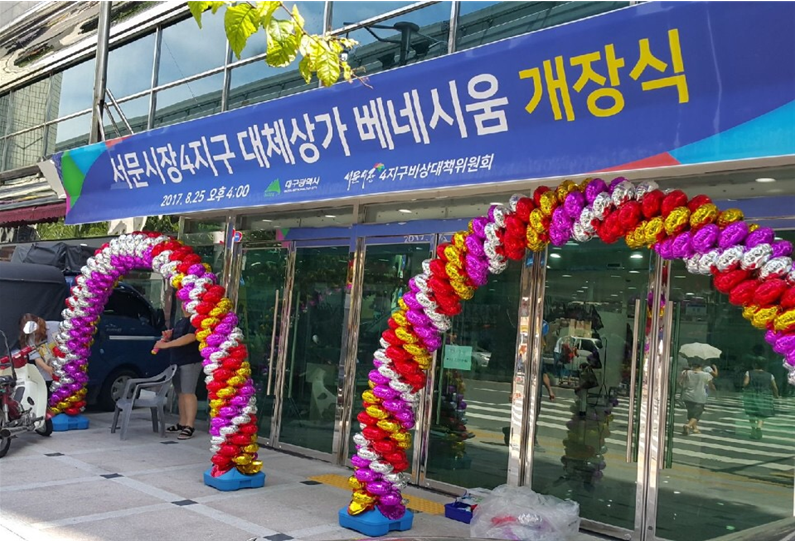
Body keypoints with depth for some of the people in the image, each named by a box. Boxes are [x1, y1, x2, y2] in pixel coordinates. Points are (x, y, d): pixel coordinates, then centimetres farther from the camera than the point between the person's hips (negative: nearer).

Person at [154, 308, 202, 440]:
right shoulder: (180, 322, 19)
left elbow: (190, 337, -25)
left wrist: (166, 344, -26)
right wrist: (168, 336, 4)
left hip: (191, 361, -9)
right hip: (177, 361, 9)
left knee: (188, 392, -11)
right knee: (181, 393, 10)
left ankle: (189, 426, -11)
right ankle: (182, 423, 16)